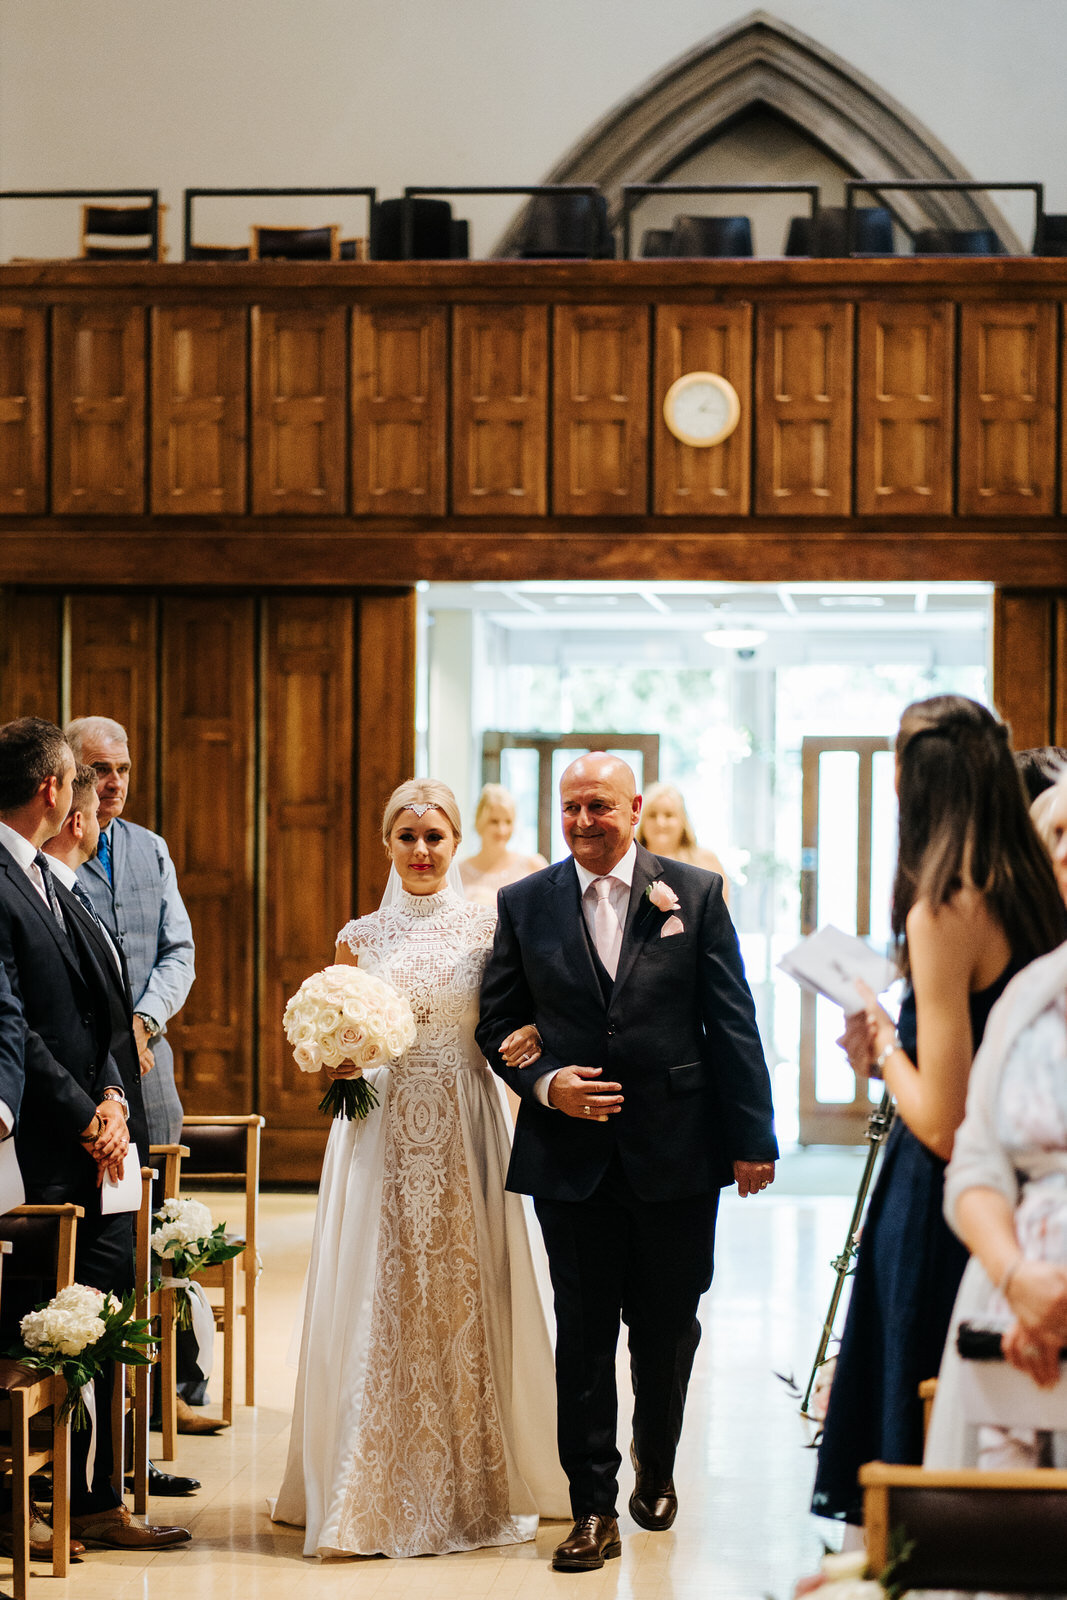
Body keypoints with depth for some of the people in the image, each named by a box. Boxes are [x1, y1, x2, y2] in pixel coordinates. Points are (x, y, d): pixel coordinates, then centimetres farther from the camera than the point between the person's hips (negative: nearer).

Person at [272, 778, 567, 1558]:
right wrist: (338, 1065, -9)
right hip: (383, 1134, 1)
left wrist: (520, 1048, -14)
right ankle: (379, 1492, 5)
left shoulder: (488, 926, 4)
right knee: (380, 1302, -2)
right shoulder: (360, 938, 7)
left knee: (465, 1298, 1)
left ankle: (475, 1484, 12)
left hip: (464, 1134, -1)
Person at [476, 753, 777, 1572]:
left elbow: (732, 1022, 0)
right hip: (572, 1155, 0)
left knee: (667, 1329, 11)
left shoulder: (695, 893, 1)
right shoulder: (524, 904, 5)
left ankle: (656, 1471, 34)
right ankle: (593, 1510, 7)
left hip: (676, 1150, 0)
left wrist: (752, 1137, -3)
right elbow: (497, 1022, 7)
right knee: (584, 1334, 1)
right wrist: (545, 1083, -12)